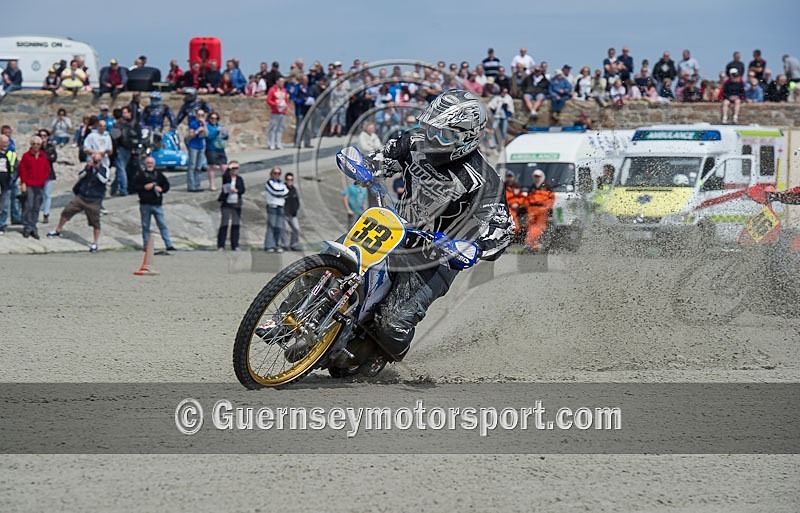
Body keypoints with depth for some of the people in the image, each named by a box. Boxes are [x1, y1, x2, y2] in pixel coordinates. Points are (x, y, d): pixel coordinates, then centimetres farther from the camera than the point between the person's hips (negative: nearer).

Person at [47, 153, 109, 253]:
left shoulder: (104, 169, -4)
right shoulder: (88, 167, 5)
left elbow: (104, 180, -21)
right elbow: (80, 176, -5)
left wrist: (97, 169, -25)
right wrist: (87, 168, -18)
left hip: (94, 201, -3)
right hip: (81, 197, 3)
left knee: (95, 223, -2)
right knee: (66, 211, 2)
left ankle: (95, 244, 10)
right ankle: (58, 231, 20)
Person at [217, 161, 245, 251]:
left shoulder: (240, 179, 11)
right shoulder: (226, 177, 1)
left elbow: (243, 190, 1)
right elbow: (225, 176, -24)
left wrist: (236, 190, -15)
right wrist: (229, 168, -19)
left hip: (236, 204, 4)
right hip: (226, 204, -4)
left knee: (236, 225, 4)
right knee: (224, 224, -5)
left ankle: (235, 245, 9)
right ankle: (220, 245, -3)